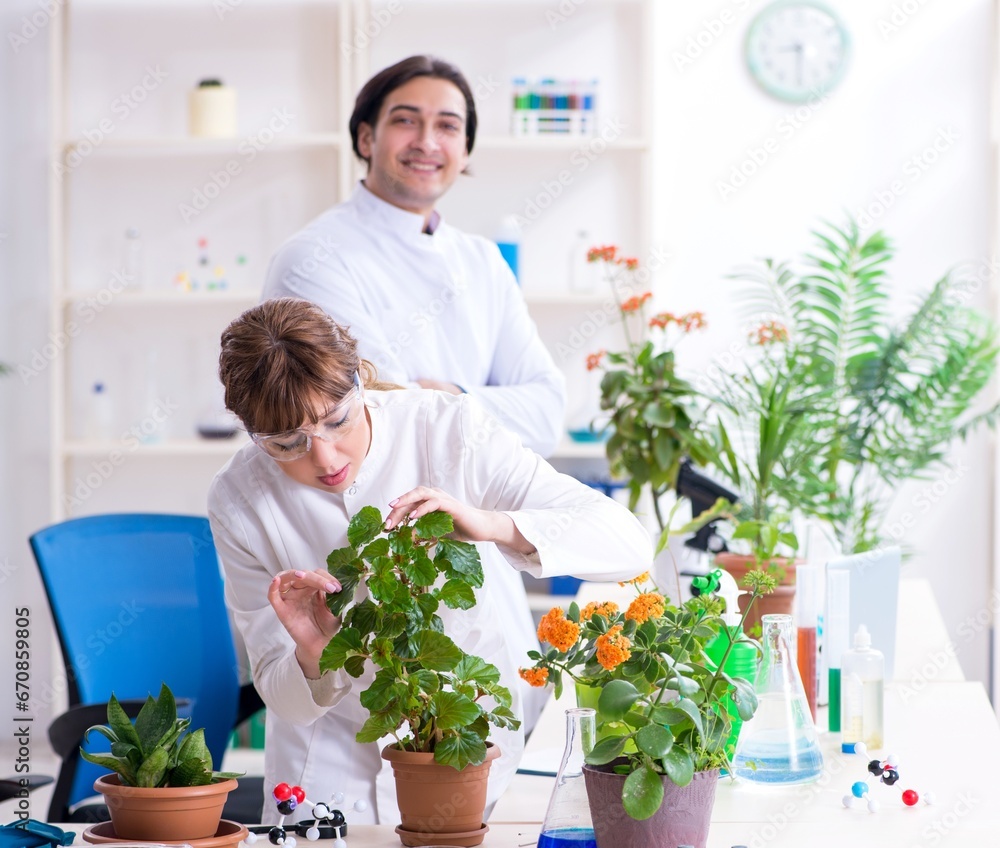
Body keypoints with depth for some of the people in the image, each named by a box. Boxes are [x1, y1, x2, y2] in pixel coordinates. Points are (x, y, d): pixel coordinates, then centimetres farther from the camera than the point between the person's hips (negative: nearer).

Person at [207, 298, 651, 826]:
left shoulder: (451, 431, -15)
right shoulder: (237, 501, -11)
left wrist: (491, 525, -35)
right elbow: (285, 696, -6)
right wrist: (313, 657, -29)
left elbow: (627, 545, -21)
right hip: (331, 765, 1)